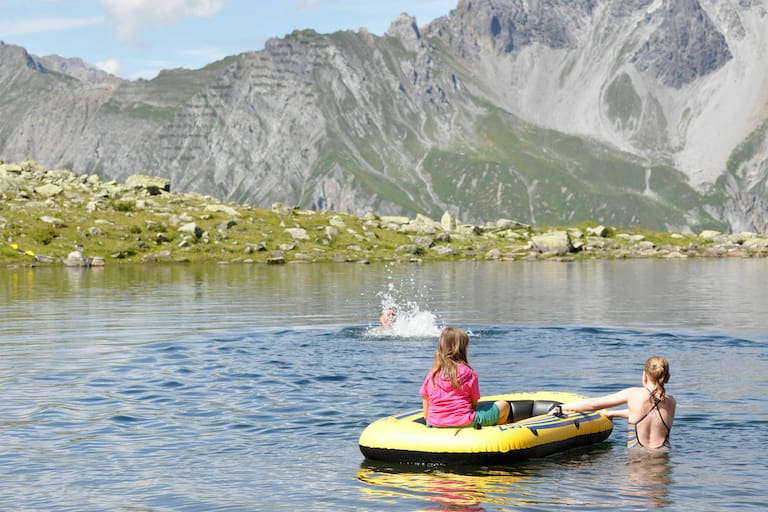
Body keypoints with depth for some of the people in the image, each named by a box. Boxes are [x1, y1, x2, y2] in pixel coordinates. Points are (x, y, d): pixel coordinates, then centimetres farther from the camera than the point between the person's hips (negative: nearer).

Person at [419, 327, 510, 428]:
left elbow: (426, 412, 5)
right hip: (465, 424, -5)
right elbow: (474, 404, -1)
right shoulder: (468, 373, -8)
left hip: (436, 426, 5)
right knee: (504, 405, 13)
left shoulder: (431, 374, 2)